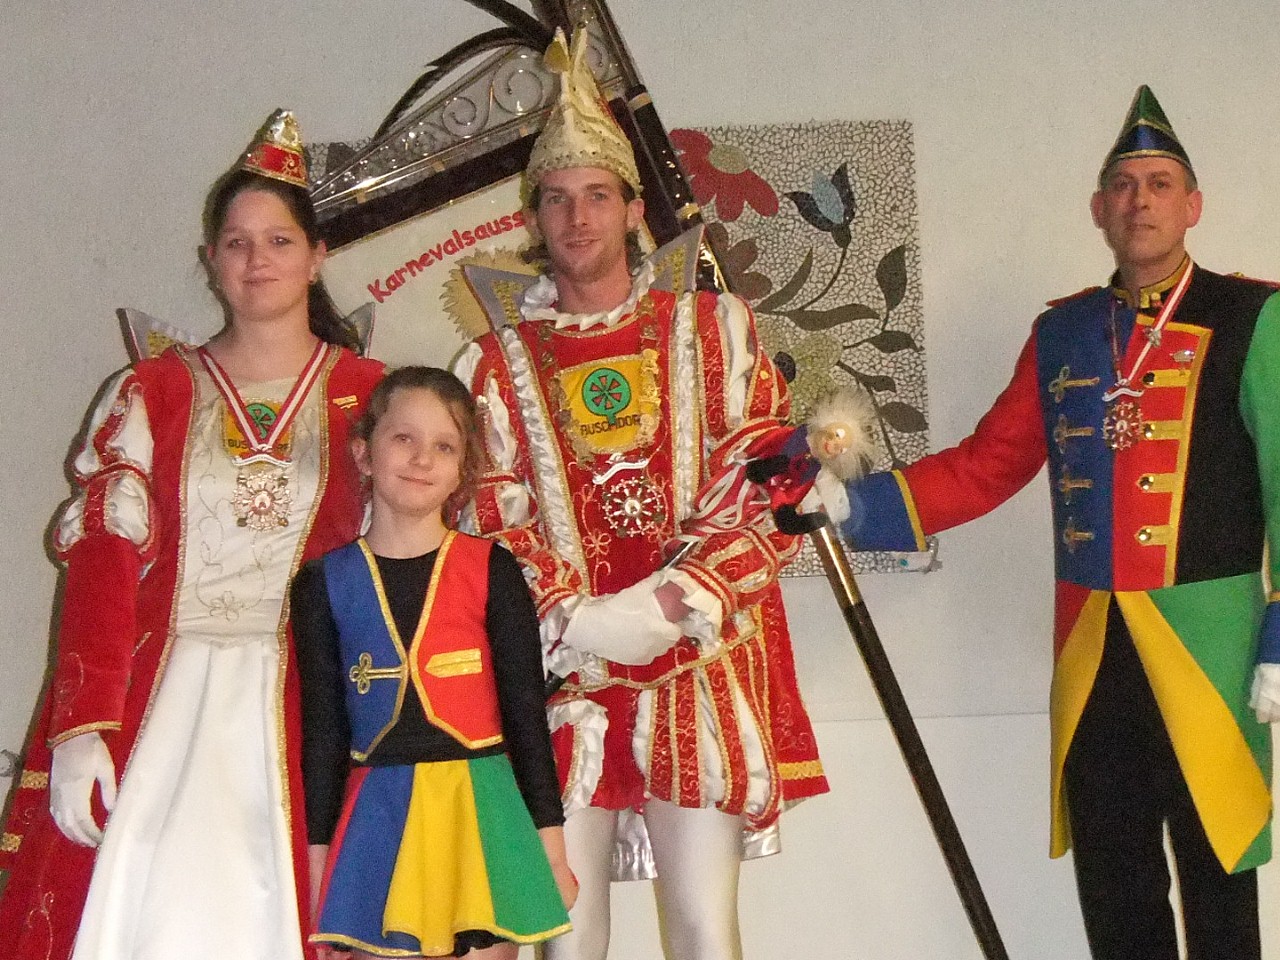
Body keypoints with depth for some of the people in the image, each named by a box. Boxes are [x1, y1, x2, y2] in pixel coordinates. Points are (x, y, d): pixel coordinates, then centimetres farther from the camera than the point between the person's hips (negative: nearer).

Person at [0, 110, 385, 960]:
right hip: (158, 699, 0)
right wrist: (83, 730, -10)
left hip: (301, 707, 0)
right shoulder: (153, 392, 9)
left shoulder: (366, 396, 9)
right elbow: (100, 564, 1)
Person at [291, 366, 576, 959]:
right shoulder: (325, 582, 5)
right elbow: (322, 727, 8)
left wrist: (551, 843, 1)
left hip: (482, 809, -1)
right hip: (377, 819, 1)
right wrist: (317, 853, 6)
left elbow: (526, 710, 3)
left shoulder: (491, 570, 1)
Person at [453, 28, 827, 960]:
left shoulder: (715, 329, 8)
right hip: (563, 673, 1)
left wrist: (669, 603, -12)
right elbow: (494, 524, 4)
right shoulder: (500, 363, 11)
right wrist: (577, 620, -12)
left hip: (701, 669, -1)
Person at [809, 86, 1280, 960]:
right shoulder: (1061, 332, 12)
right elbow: (987, 464, 11)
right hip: (1091, 642, 5)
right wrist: (856, 504, 0)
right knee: (1111, 882, 12)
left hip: (1206, 636, -4)